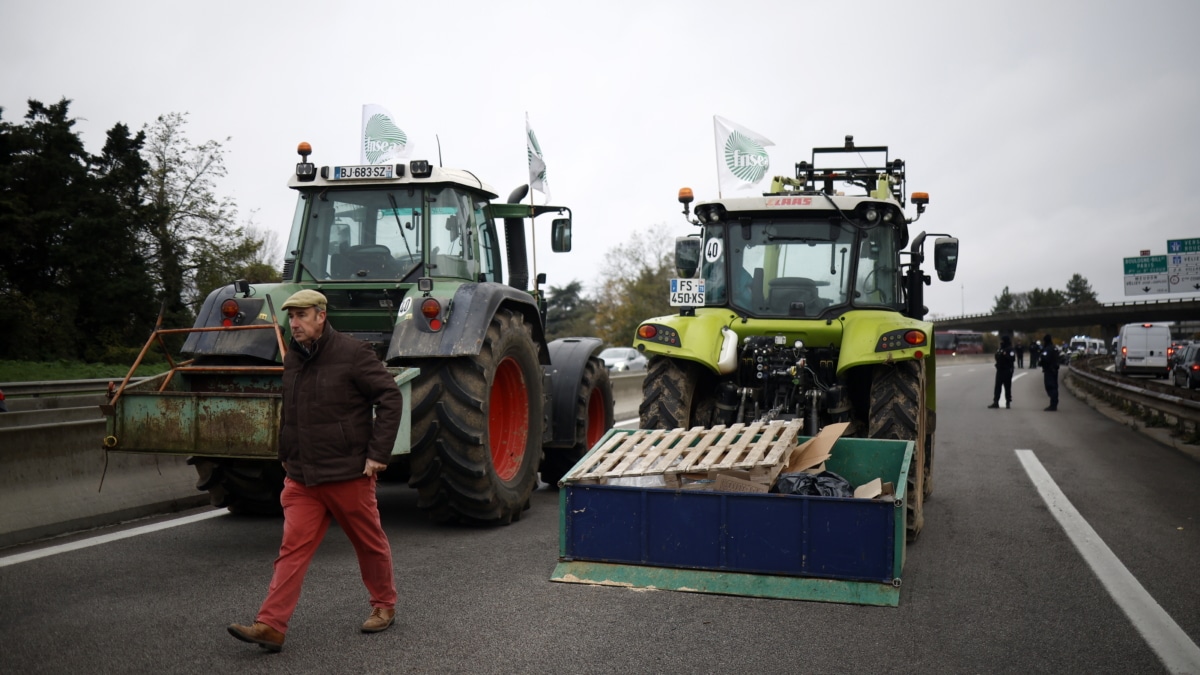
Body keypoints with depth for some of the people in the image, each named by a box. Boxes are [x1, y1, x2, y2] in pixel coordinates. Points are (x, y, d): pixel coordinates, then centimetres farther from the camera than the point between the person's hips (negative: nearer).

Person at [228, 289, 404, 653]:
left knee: (370, 543, 10)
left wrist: (378, 453, -15)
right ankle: (270, 626, -1)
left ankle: (384, 605, 30)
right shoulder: (292, 359, 10)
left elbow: (390, 398, -13)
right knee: (293, 548, -1)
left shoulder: (352, 353, -12)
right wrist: (285, 454, 20)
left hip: (348, 473, -5)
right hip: (301, 477, 5)